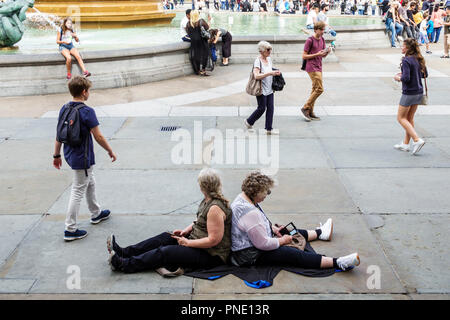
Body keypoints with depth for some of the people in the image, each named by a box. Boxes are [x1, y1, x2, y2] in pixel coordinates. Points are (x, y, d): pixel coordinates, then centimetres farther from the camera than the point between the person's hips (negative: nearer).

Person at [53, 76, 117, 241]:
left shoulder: (64, 108, 2)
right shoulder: (87, 111, -20)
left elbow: (59, 134, 7)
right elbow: (98, 137, -19)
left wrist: (57, 155, 15)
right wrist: (110, 151, -5)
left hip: (70, 155, 8)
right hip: (83, 158, -8)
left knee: (90, 184, 25)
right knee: (78, 192, 0)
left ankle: (96, 213, 42)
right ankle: (70, 229, 6)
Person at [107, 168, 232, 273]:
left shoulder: (215, 208, -26)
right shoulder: (208, 200, 7)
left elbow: (214, 240, -27)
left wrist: (187, 243, -19)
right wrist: (186, 230, 4)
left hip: (212, 256, -10)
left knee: (165, 252, -17)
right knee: (165, 237, 4)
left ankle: (124, 265, -13)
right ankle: (123, 252, 5)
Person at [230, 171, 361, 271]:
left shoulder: (242, 198, 2)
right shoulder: (250, 213, -32)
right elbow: (263, 244, -28)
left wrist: (272, 228, 10)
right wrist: (281, 241, -12)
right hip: (251, 256, -11)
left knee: (289, 232, 21)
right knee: (294, 254, -15)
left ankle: (320, 233, 42)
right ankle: (338, 263, -18)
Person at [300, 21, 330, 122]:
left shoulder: (322, 40, 12)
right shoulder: (310, 40, -11)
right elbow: (304, 56, -11)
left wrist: (327, 52, -5)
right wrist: (317, 54, -19)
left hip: (318, 67, 8)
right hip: (312, 68, -8)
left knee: (315, 90, 8)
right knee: (319, 89, -13)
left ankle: (310, 112, 13)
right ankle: (305, 109, -5)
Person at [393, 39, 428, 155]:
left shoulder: (406, 60, -17)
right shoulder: (419, 59, 7)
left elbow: (406, 78, -25)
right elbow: (425, 74, 15)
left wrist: (398, 78, -4)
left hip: (409, 93, -8)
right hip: (419, 92, 8)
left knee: (401, 118, 3)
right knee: (409, 118, 16)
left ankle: (417, 140, -8)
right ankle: (405, 144, 23)